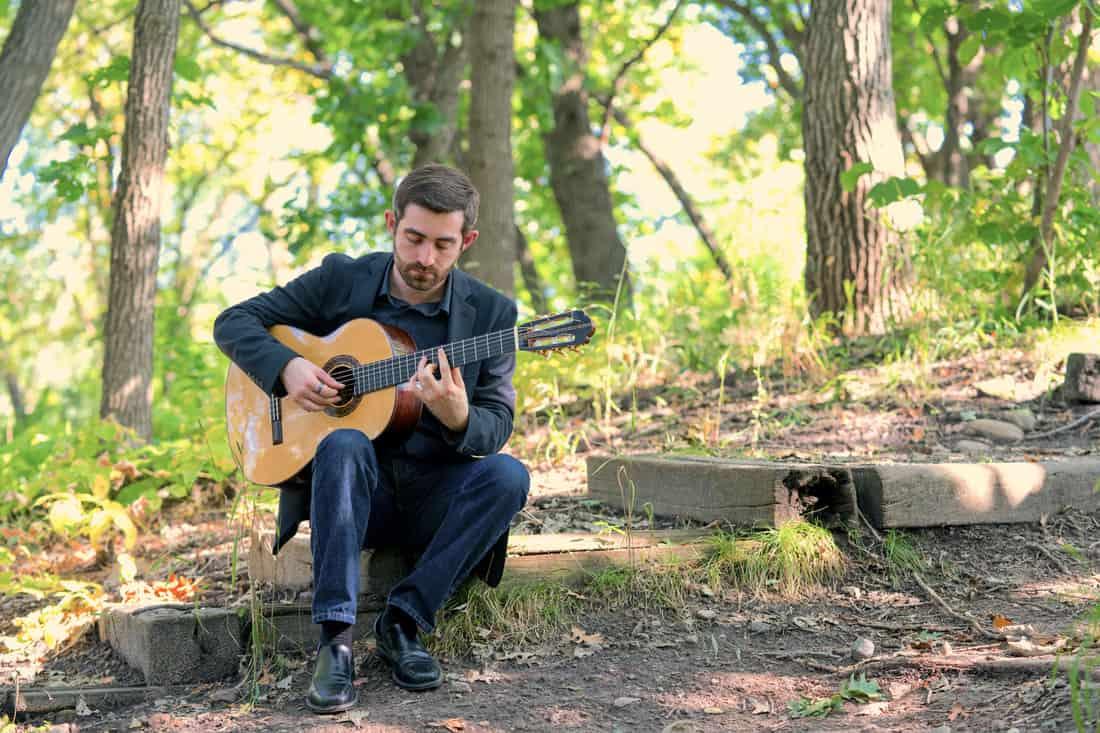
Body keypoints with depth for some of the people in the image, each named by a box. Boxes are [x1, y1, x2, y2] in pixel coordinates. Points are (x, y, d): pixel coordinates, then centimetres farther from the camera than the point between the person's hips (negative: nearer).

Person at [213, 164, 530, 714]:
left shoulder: (489, 312, -2)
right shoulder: (340, 280, -1)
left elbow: (497, 426, -6)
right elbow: (233, 322, 3)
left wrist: (459, 418, -30)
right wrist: (287, 367, -17)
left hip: (433, 498, 1)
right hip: (352, 489, -1)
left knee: (508, 476, -29)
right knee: (344, 444, -35)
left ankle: (404, 622, -20)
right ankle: (335, 640, -34)